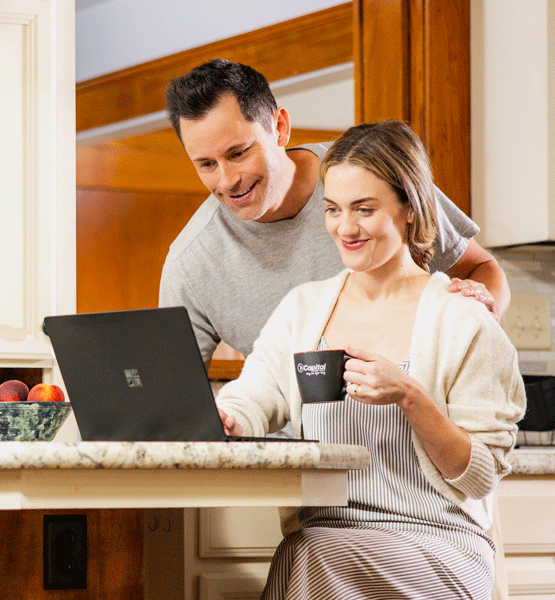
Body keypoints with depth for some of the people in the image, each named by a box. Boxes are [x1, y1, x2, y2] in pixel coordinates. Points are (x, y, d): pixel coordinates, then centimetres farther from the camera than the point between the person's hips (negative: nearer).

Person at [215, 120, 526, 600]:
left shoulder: (462, 322, -2)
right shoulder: (302, 308, 14)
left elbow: (478, 478, -4)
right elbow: (246, 408, 2)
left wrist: (411, 397, -18)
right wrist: (215, 417, -22)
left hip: (436, 547, -3)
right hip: (324, 539, 3)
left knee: (308, 556, -33)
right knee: (300, 557, -33)